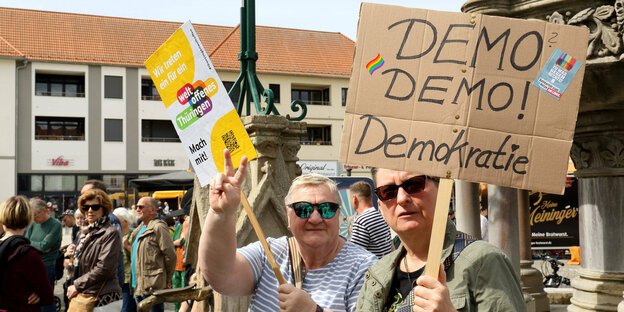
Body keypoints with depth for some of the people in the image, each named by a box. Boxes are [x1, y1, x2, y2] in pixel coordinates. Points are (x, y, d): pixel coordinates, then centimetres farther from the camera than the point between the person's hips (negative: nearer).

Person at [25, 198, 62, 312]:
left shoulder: (55, 225, -10)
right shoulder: (33, 224, 9)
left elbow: (45, 245, -17)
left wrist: (30, 243, -4)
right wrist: (39, 247, -11)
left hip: (47, 266, -6)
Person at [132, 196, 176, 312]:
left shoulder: (158, 227, -13)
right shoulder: (141, 228, 17)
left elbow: (171, 255, -16)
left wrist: (167, 279, -7)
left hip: (153, 287, -10)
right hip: (139, 286, 10)